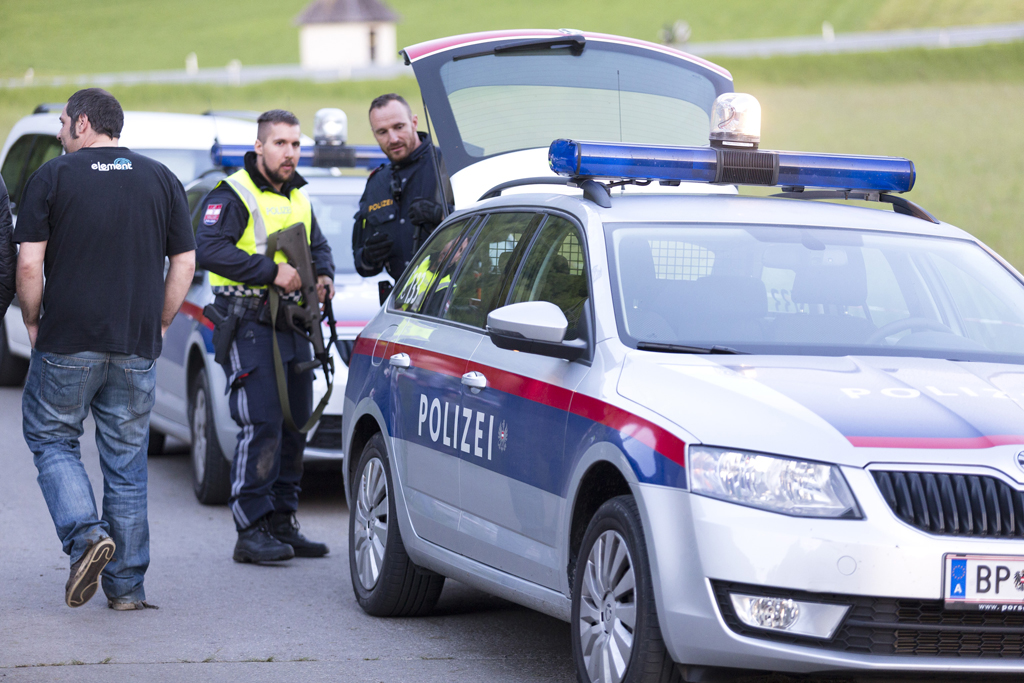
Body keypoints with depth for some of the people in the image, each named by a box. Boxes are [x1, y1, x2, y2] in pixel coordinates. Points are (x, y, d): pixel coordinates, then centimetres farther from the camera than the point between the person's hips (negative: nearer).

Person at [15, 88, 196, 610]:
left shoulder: (53, 176, -3)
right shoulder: (161, 180, 7)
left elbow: (29, 263, -7)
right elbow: (185, 262, 6)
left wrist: (33, 321, 6)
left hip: (68, 342, -3)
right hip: (137, 347, 3)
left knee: (50, 437, 13)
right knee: (127, 460, 9)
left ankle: (85, 533, -10)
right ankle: (126, 585, 9)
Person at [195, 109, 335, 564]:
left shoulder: (298, 199, 19)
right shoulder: (232, 195, -7)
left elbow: (319, 247, 29)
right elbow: (208, 249, -20)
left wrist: (323, 276, 5)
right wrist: (272, 271, -23)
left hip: (292, 327, 8)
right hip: (249, 326, -8)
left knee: (295, 425, 8)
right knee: (261, 427, -14)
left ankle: (282, 522, 17)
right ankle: (251, 531, -12)